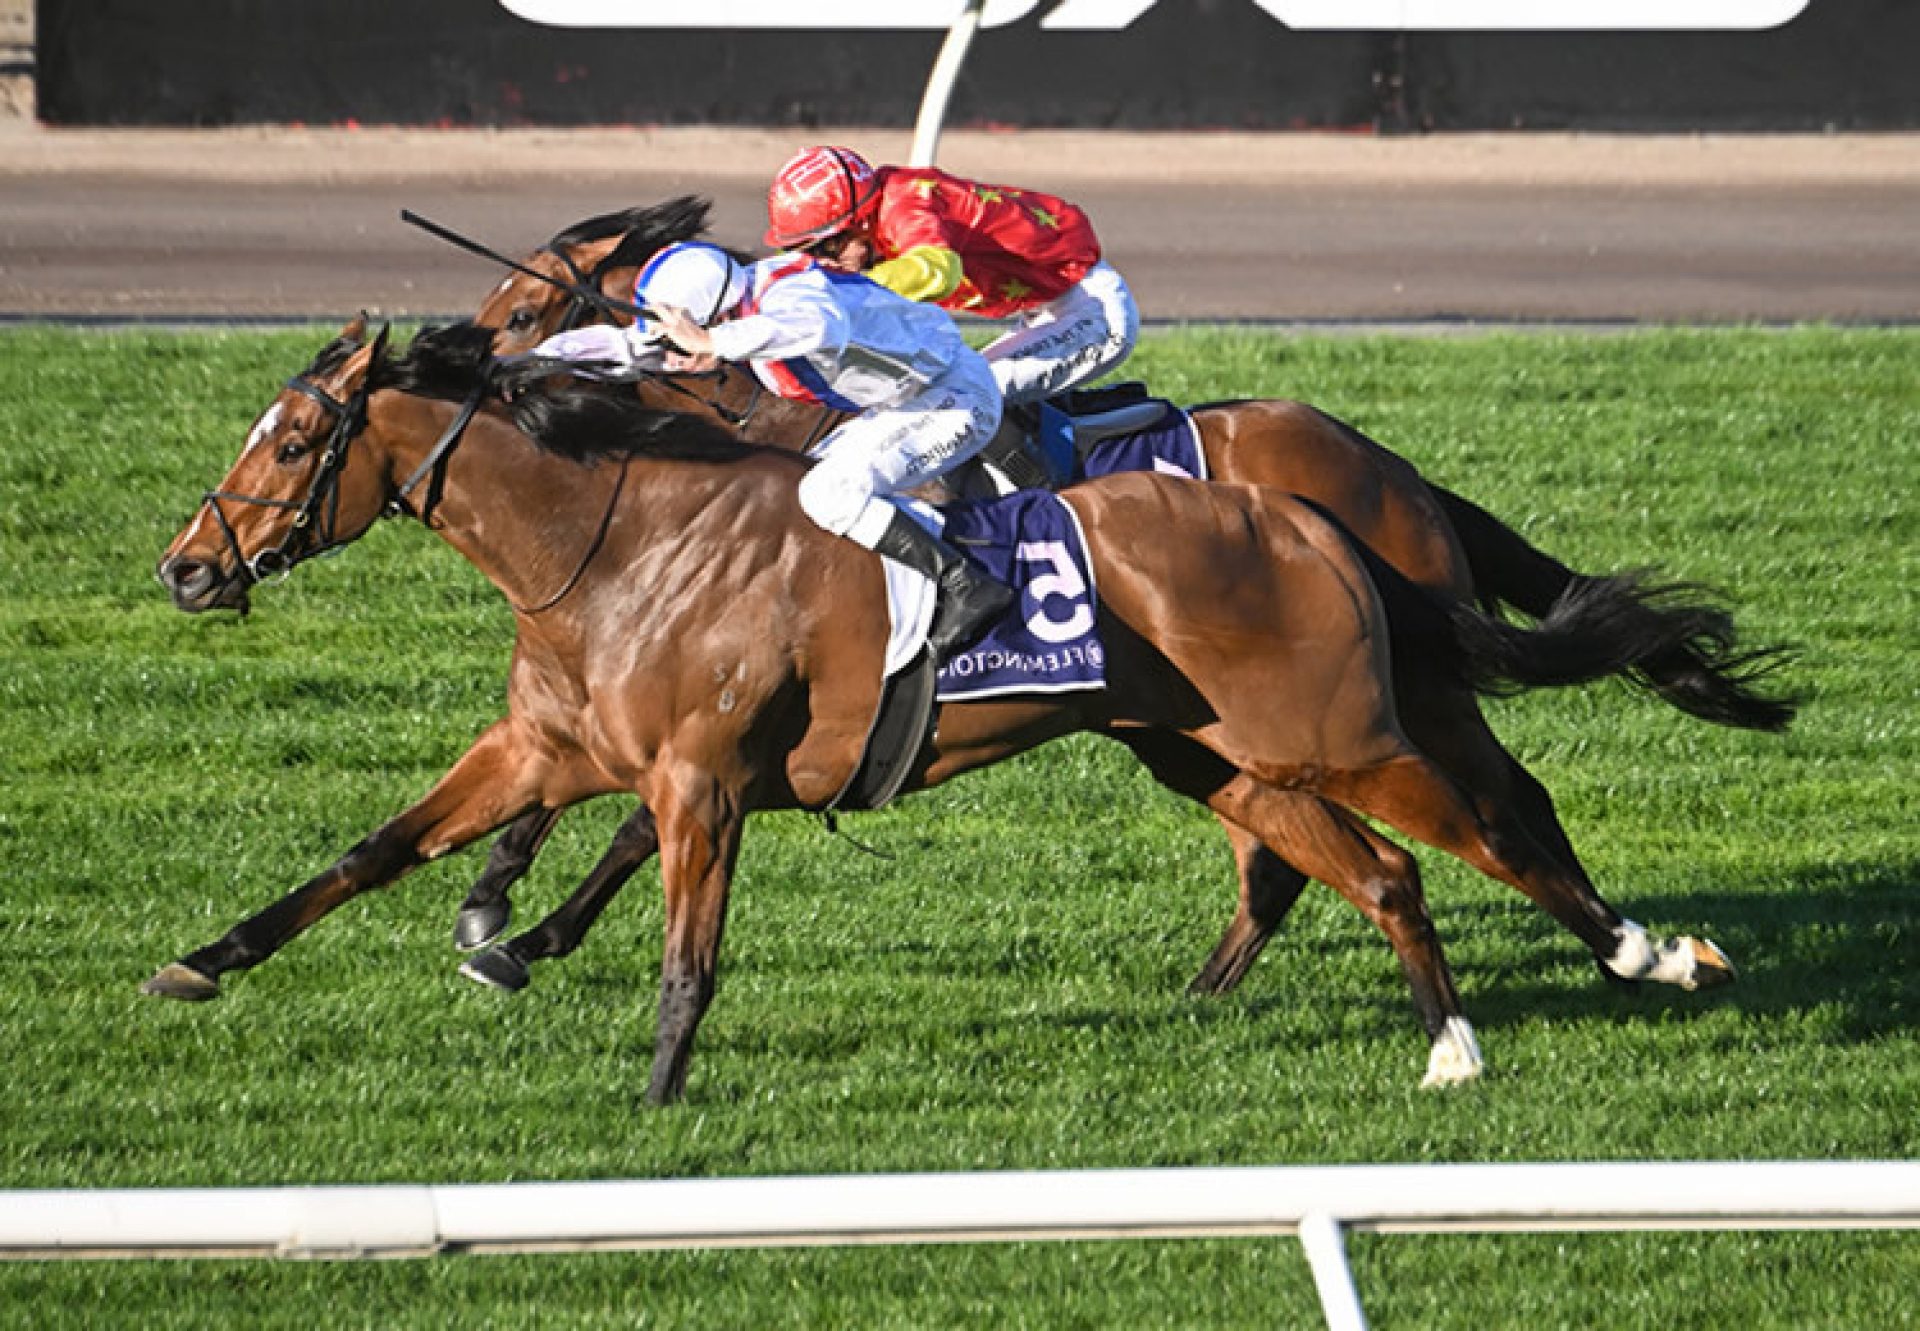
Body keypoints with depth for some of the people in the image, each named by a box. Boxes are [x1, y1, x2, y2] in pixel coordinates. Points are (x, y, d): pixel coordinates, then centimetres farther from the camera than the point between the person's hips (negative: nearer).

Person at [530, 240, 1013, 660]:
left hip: (955, 399, -10)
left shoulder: (788, 294, -29)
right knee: (793, 487, 15)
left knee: (829, 493, -23)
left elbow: (824, 326, -53)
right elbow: (623, 344, 7)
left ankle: (967, 588, -18)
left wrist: (715, 343, -56)